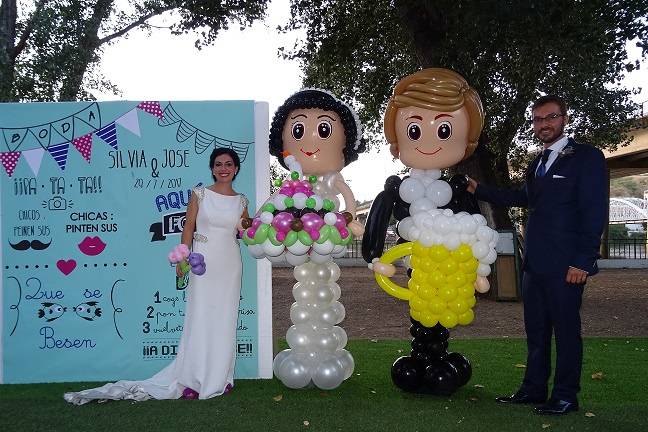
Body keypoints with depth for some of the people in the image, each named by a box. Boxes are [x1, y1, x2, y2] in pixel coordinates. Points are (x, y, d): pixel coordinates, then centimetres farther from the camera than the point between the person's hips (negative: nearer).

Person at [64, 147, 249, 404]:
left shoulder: (241, 201, 10)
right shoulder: (200, 194, 2)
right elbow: (188, 228, 0)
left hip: (230, 263, 3)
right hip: (203, 261, -3)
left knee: (225, 321, 6)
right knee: (199, 319, -2)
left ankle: (220, 377, 15)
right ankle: (193, 380, 4)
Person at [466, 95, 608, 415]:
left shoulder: (586, 157, -6)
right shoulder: (537, 165, 18)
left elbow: (595, 212, -11)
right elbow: (522, 198, 20)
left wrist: (583, 261, -17)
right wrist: (478, 189, 15)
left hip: (565, 265, -7)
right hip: (535, 264, 7)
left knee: (566, 330, 2)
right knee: (536, 330, 13)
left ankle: (565, 397, 13)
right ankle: (533, 389, 23)